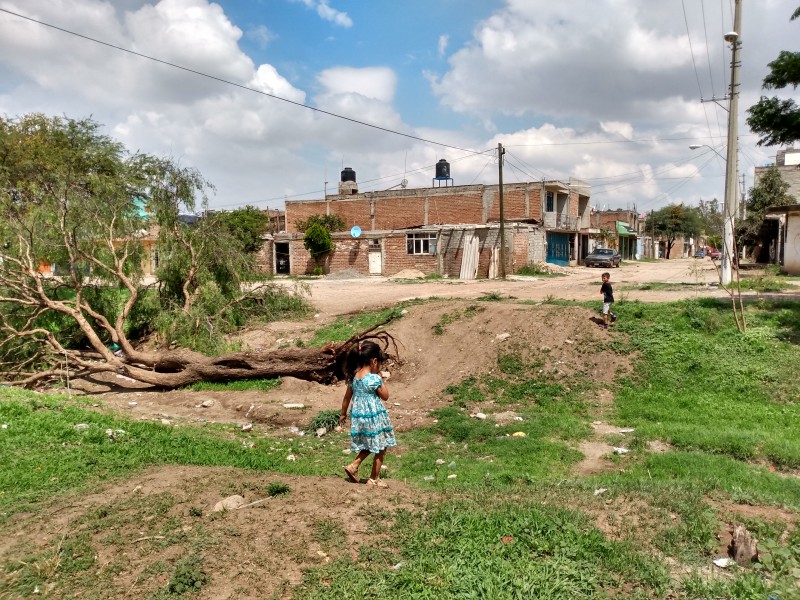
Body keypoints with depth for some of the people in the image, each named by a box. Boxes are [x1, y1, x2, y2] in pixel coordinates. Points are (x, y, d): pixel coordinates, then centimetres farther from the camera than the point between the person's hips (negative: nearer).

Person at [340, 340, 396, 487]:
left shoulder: (354, 377, 1)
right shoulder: (374, 379, -20)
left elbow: (347, 397, 9)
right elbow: (385, 396, -7)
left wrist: (343, 414, 21)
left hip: (358, 417, 7)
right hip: (374, 417, -7)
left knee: (369, 446, 27)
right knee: (380, 449, 11)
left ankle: (353, 466, 16)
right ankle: (374, 479, 18)